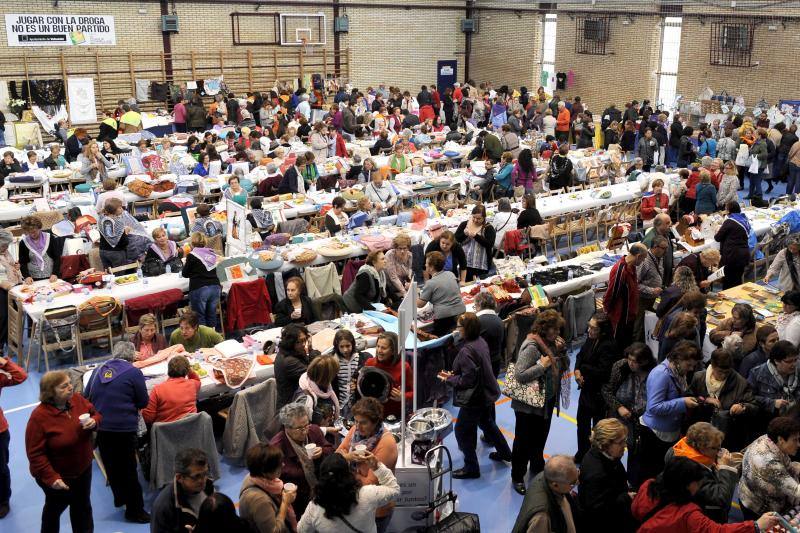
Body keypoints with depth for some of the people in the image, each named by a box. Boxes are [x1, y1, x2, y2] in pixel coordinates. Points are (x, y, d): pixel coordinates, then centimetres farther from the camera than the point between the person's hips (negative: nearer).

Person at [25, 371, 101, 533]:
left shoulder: (77, 399, -11)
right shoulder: (39, 417, -28)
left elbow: (96, 414, 5)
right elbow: (35, 453, -26)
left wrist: (94, 422, -19)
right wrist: (51, 478, -30)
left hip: (83, 468, 5)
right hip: (58, 476, -5)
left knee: (82, 506, 22)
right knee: (55, 508, 21)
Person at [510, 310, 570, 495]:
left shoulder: (551, 343, -1)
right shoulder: (531, 346, -25)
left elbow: (564, 367, 9)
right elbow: (520, 376, -30)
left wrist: (561, 351, -9)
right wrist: (541, 365, -28)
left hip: (547, 401, 8)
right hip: (529, 404, -8)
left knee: (540, 437, 25)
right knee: (524, 440, 7)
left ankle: (537, 469, 46)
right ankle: (517, 478, 22)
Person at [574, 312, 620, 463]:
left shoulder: (609, 346, -26)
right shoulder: (591, 338, -3)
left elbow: (602, 372, -28)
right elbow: (580, 355, 9)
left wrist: (582, 368, -16)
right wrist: (577, 370, -9)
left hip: (599, 393, -9)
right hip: (586, 388, 9)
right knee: (582, 423, 25)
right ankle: (582, 454, 45)